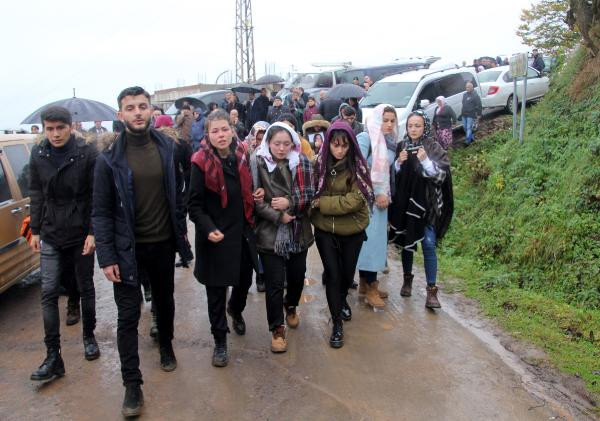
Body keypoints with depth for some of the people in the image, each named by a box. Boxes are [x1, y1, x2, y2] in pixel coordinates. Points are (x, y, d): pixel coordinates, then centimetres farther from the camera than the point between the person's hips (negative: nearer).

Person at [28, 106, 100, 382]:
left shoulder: (87, 153, -11)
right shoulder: (38, 155, 0)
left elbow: (97, 196, -9)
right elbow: (36, 195, 8)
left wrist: (93, 232, -12)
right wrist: (35, 230, 8)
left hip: (81, 233, -3)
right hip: (50, 235, 3)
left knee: (86, 288, 12)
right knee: (49, 293, -1)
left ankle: (89, 337, 32)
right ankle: (53, 356, 6)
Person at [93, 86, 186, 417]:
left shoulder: (168, 148, -2)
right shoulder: (110, 158, -9)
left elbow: (177, 194, 5)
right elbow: (101, 211, -8)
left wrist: (180, 234, 4)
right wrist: (106, 257, -13)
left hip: (163, 244, 3)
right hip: (127, 247, -2)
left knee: (165, 302, 21)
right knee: (128, 316, 2)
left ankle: (166, 346, 47)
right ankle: (132, 383, 15)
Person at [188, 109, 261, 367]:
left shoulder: (242, 156, 2)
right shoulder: (202, 162, -11)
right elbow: (195, 204, -11)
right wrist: (208, 229, -23)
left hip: (243, 231, 5)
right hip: (216, 235, -4)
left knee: (245, 279, 16)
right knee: (216, 290, 5)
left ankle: (235, 310, 50)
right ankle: (220, 341, 23)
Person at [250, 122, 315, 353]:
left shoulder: (302, 162, 1)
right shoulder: (257, 162, -7)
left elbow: (309, 194, 0)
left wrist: (290, 202, -17)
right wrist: (278, 216, -16)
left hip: (298, 231, 3)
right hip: (270, 232, -3)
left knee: (297, 276, 17)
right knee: (274, 282, 1)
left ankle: (291, 306, 47)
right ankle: (277, 329, 17)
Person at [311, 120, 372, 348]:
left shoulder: (358, 166, -14)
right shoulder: (319, 164, -7)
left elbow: (354, 200, -21)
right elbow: (312, 193, 2)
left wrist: (322, 203, -19)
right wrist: (315, 205, -18)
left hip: (352, 230, 0)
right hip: (325, 229, 1)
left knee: (347, 272, 16)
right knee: (332, 273, -1)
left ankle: (342, 300, 48)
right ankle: (337, 322, 14)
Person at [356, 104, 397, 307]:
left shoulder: (389, 142, 13)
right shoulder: (365, 138, -9)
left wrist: (386, 194, 6)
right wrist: (377, 193, -15)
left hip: (380, 196, 7)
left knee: (376, 239, 10)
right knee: (368, 239, -5)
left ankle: (365, 282, 21)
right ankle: (370, 286, 3)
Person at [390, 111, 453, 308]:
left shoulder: (434, 148, -3)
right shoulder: (401, 146, 5)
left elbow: (441, 176, -10)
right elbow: (392, 174, 7)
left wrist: (425, 161, -23)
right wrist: (399, 162, -12)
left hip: (427, 203, -3)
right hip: (404, 202, 3)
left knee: (428, 244, -7)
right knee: (407, 242, 13)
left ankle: (432, 290, -2)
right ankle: (407, 279, 31)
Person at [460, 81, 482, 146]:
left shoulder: (475, 95, -10)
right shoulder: (464, 95, 13)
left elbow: (479, 105, -10)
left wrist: (479, 114, -11)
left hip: (471, 115, -8)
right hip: (464, 114, 8)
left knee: (469, 128, -9)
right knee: (465, 127, 13)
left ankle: (468, 140, -7)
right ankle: (472, 137, 29)